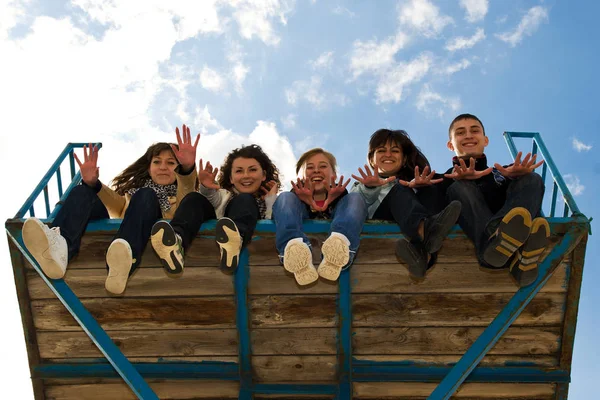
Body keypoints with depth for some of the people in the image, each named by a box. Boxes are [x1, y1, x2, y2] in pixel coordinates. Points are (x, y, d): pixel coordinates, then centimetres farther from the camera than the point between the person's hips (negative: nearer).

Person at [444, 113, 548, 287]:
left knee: (532, 180, -14)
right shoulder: (448, 179, 29)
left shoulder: (501, 173, 33)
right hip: (469, 234, -1)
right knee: (460, 188, -22)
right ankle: (494, 239, -57)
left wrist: (516, 174, -22)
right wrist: (459, 178, -23)